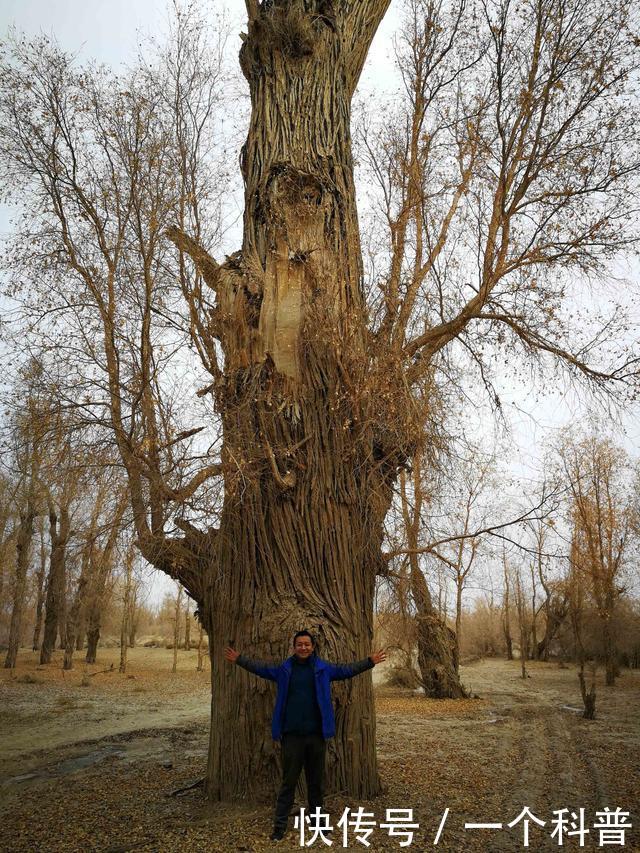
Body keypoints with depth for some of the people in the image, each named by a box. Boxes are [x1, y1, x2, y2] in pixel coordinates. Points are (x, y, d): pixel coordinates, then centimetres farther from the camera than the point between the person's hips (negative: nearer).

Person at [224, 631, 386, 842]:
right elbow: (260, 668, 7)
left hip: (316, 734, 1)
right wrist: (239, 659, 0)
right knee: (288, 781, 5)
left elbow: (347, 670, 6)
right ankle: (280, 824, 14)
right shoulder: (283, 669, 1)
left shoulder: (323, 668, 2)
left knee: (316, 780, 13)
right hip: (292, 735, -1)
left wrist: (370, 662, 0)